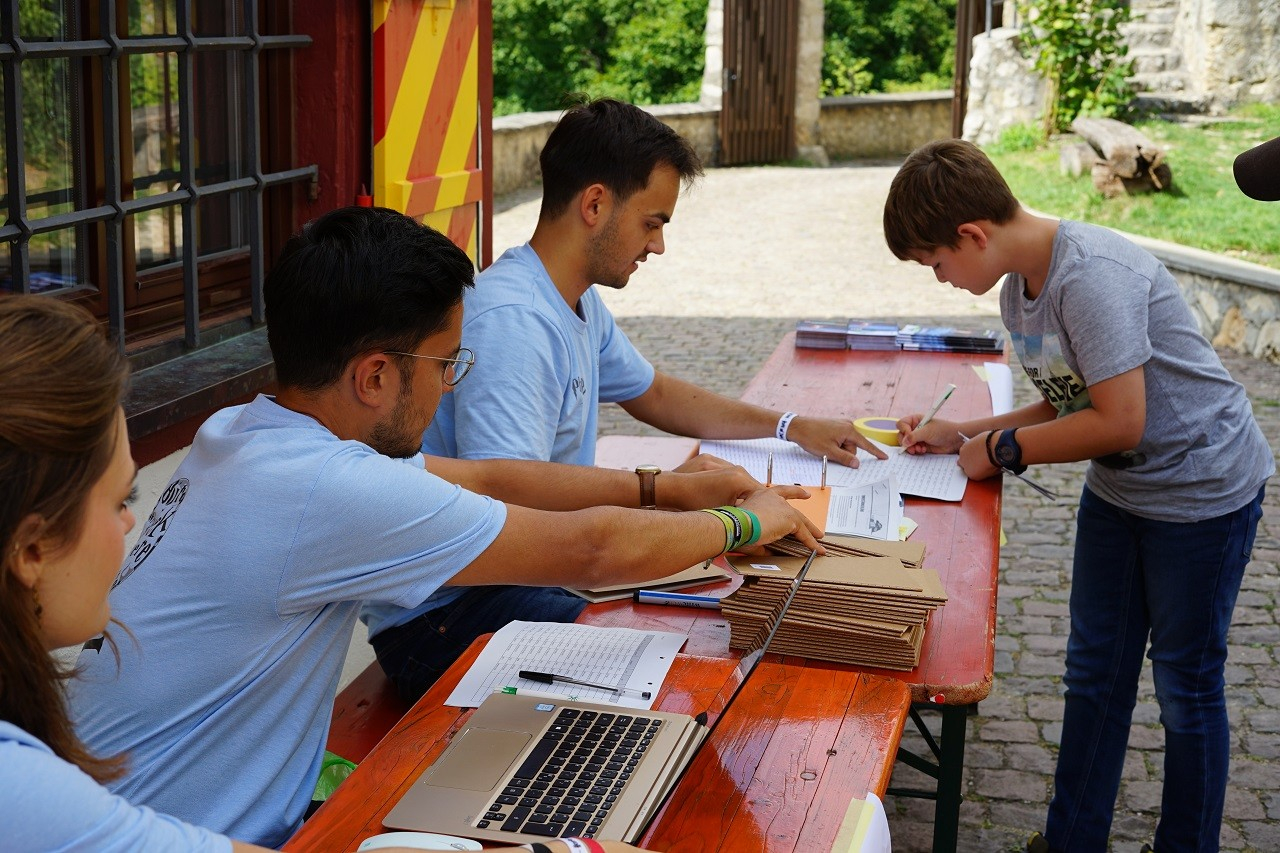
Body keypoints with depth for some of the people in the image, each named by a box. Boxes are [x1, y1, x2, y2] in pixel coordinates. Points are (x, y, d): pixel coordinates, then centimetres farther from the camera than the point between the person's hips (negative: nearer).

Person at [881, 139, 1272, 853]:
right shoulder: (1019, 290, -1)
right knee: (1094, 672, 15)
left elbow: (1119, 421, -30)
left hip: (1203, 490, -9)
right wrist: (963, 435, 1)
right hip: (1118, 490, 9)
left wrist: (1002, 450, -18)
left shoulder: (1090, 276, -29)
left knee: (1186, 685, 7)